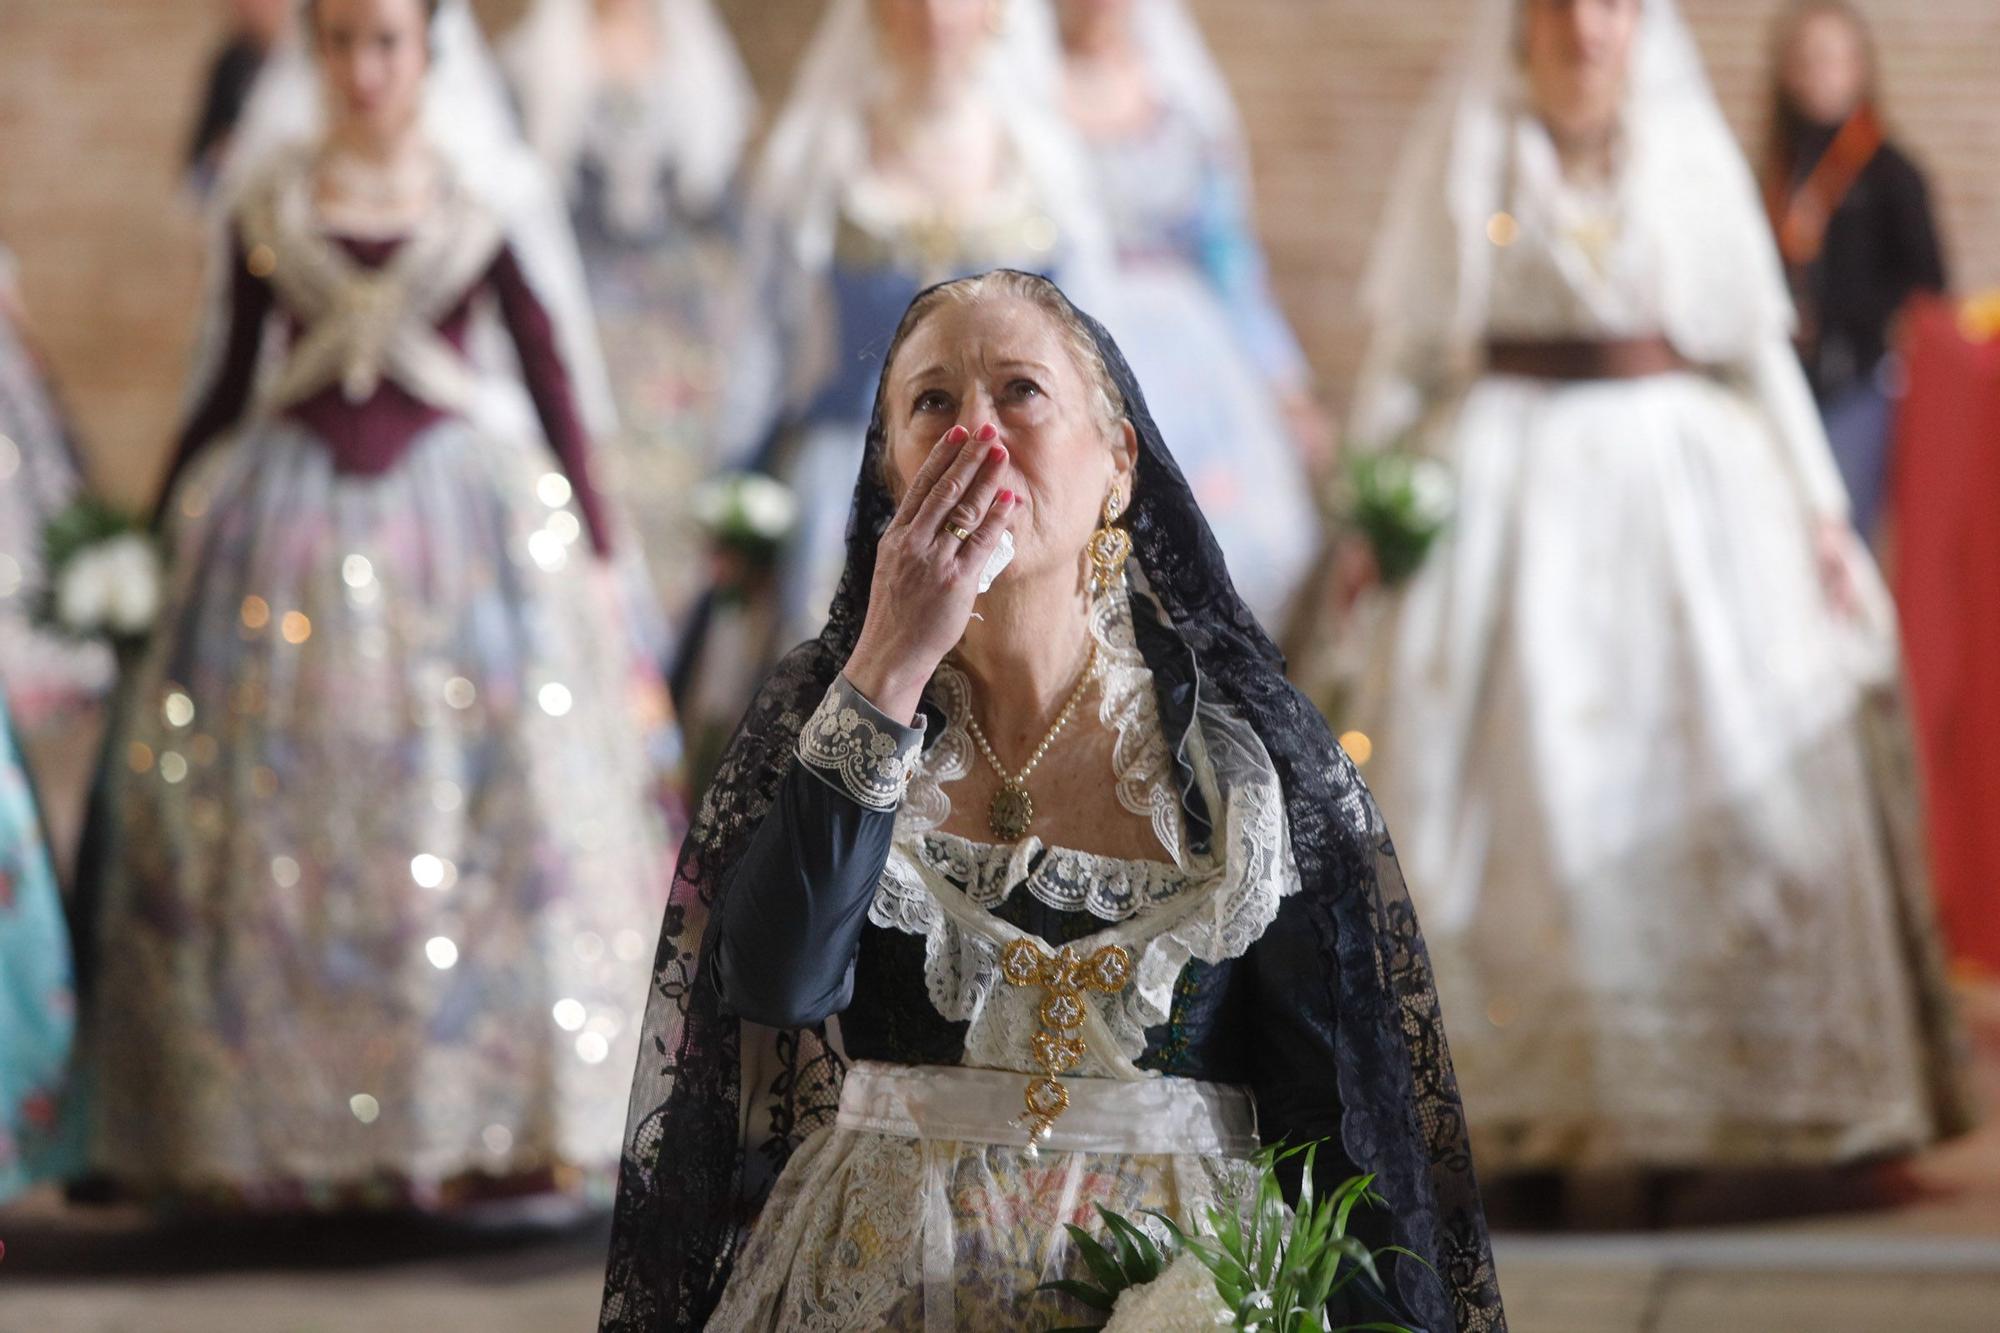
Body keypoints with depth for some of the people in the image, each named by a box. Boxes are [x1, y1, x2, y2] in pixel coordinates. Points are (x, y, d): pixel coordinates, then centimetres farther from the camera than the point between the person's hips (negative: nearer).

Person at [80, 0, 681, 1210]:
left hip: (460, 512, -2)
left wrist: (594, 545, 0)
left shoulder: (486, 201, 1)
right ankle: (292, 1115, 6)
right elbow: (232, 383, 13)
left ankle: (492, 1118, 3)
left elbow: (550, 374, 2)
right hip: (292, 516, 2)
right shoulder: (271, 207, 6)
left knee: (490, 817, -3)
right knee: (281, 822, 0)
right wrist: (169, 524, 13)